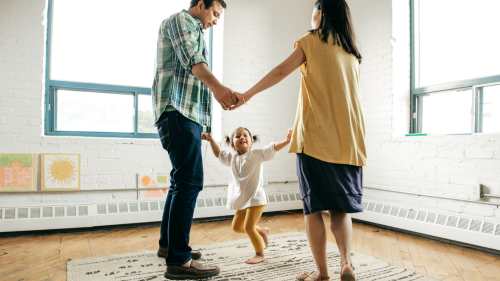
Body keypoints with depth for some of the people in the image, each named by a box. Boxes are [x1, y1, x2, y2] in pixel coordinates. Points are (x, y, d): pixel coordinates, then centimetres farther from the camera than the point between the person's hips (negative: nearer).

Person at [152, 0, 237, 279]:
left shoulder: (194, 31, 32)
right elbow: (190, 58, -18)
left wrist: (199, 128, 26)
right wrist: (216, 85, -35)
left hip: (190, 115, 10)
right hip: (178, 111, -10)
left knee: (183, 180, 12)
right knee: (190, 181, -16)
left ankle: (168, 244, 23)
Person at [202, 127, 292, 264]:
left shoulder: (256, 154, -9)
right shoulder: (231, 157, 8)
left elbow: (273, 148, -20)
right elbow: (218, 153, 24)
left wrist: (286, 141, -36)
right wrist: (211, 140, 12)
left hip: (255, 198, -7)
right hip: (242, 200, 7)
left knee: (248, 227, -8)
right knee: (236, 227, 15)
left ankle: (260, 254, 13)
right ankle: (262, 231, 36)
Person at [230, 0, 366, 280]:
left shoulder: (312, 40, 5)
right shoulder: (352, 51, 21)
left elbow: (281, 71, -1)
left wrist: (247, 95, 7)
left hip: (317, 135, -5)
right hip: (349, 138, 6)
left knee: (314, 205, 1)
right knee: (341, 204, 11)